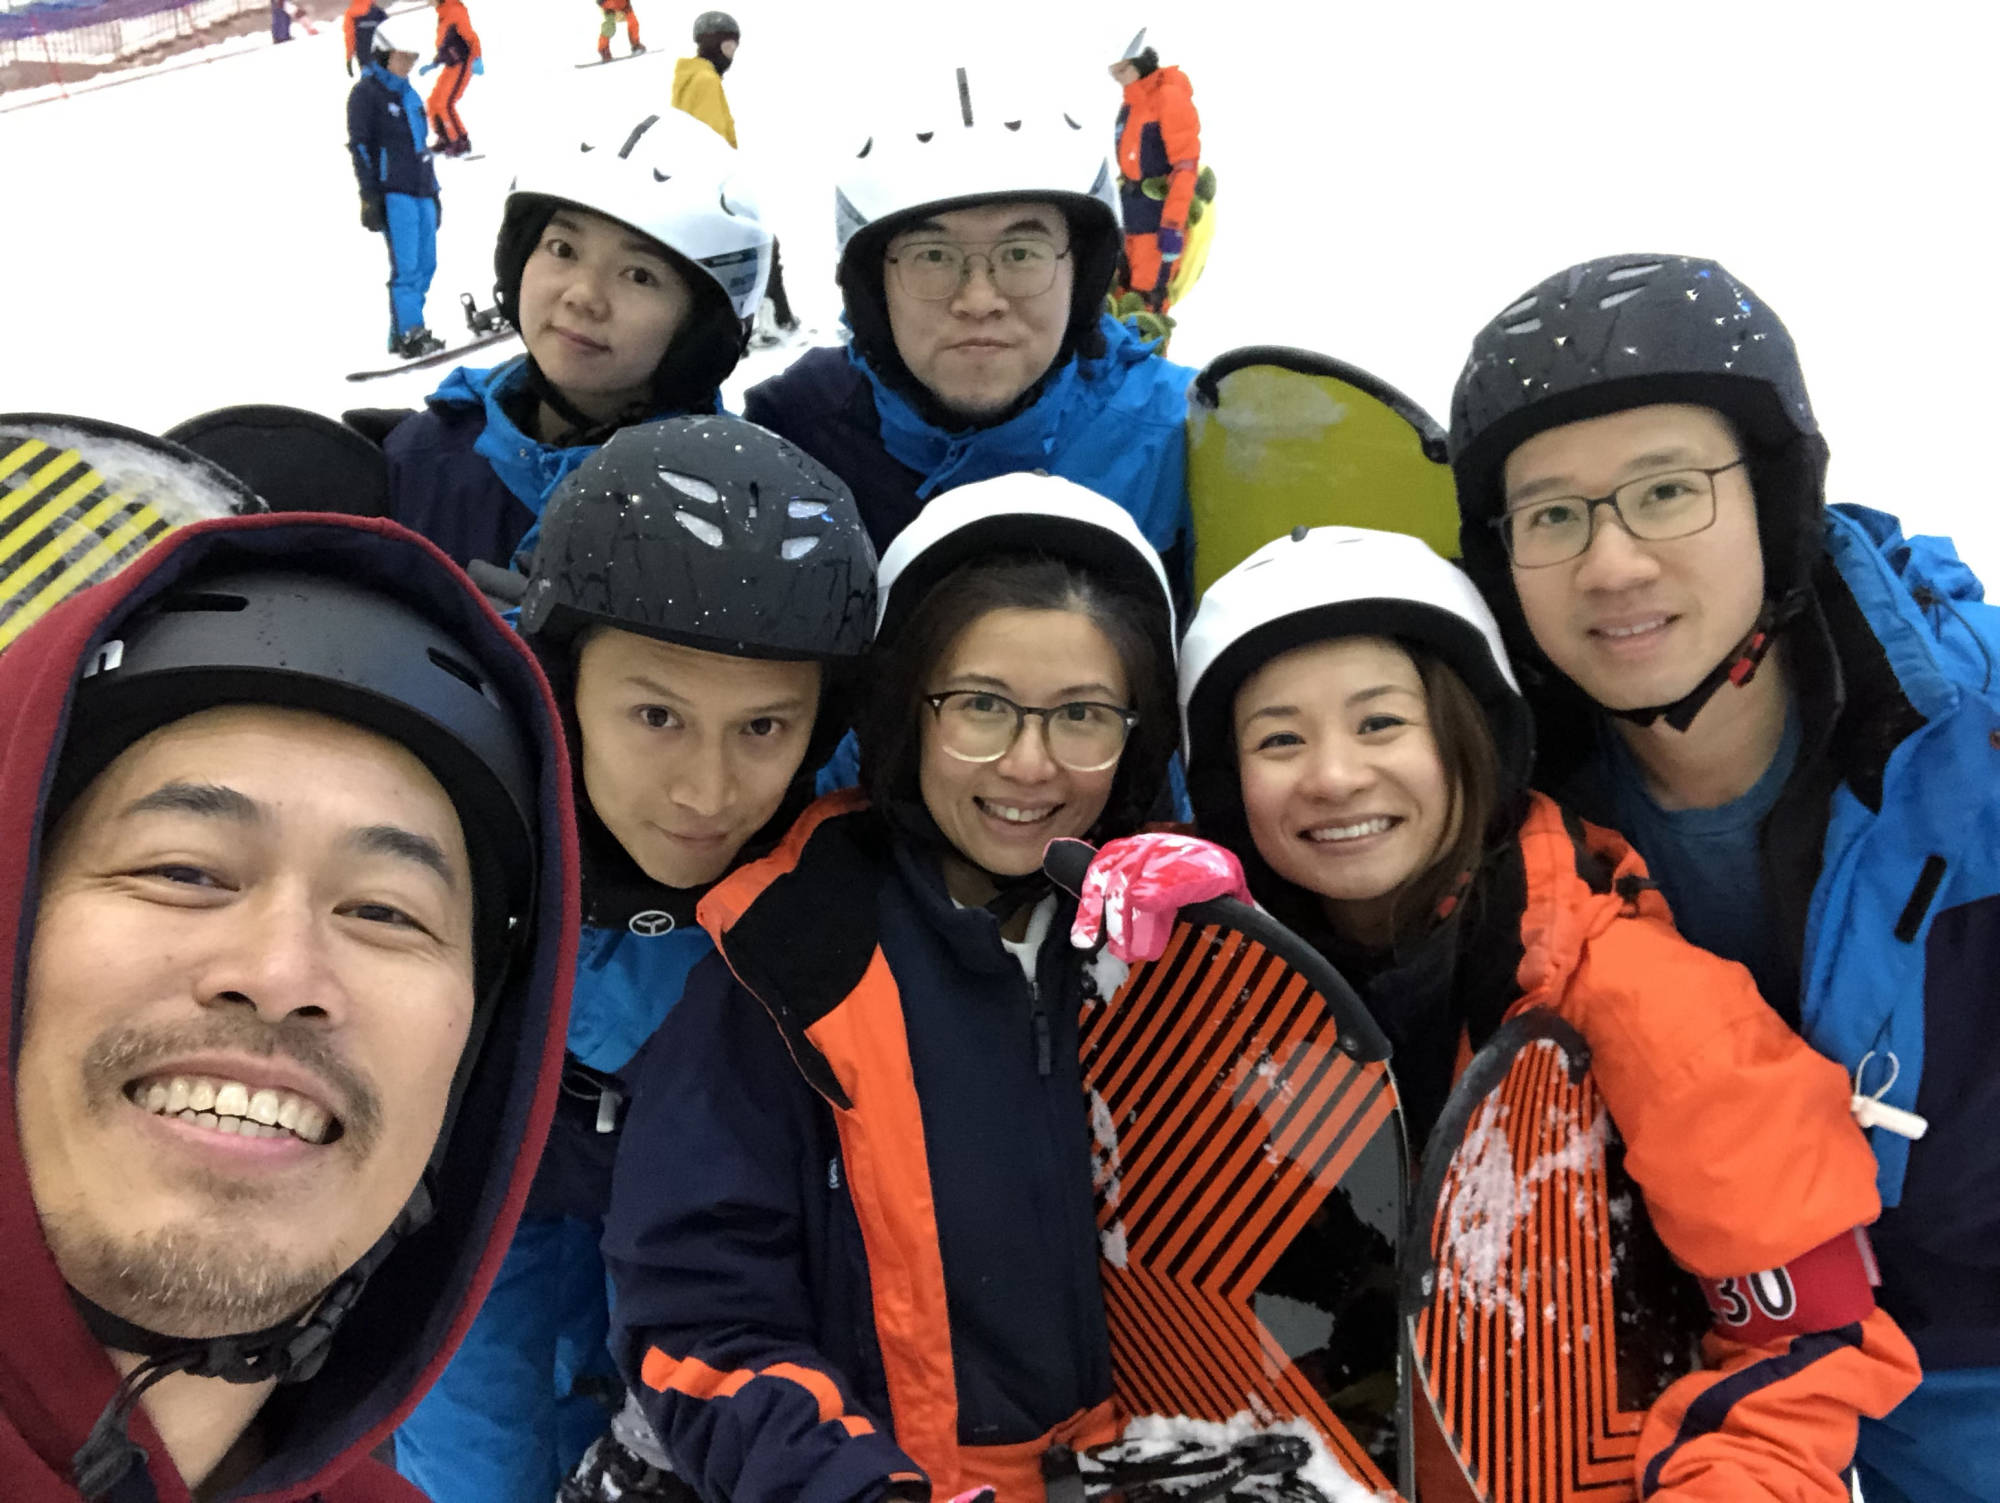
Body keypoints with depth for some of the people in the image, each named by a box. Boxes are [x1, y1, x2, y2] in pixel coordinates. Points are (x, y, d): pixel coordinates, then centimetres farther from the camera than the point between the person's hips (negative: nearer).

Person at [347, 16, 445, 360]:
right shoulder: (366, 93, -1)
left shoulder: (408, 94, 21)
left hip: (421, 191, 8)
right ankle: (410, 335, -12)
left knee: (426, 264, 4)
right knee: (406, 265, -13)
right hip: (393, 193, -7)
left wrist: (434, 190, 24)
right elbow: (359, 145, -6)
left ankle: (403, 333, 9)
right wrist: (369, 196, -13)